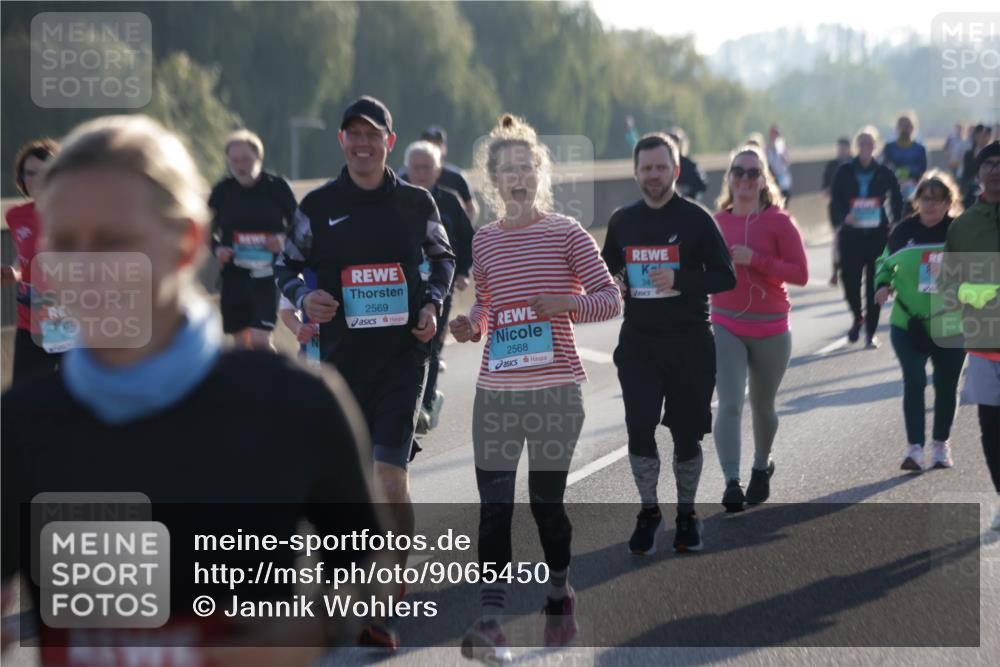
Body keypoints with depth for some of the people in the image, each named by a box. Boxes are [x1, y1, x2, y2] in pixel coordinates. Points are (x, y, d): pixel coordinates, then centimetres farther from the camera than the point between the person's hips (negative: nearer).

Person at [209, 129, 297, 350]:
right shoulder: (222, 190, 2)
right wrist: (217, 249, -7)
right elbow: (209, 230, 14)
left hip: (267, 276, -3)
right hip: (234, 275, 3)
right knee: (241, 344, 8)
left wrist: (284, 240, -14)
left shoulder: (276, 186, -4)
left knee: (260, 341, -14)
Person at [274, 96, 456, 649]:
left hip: (403, 354, -2)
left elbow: (442, 259, 17)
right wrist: (303, 297, -8)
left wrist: (433, 303, 0)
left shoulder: (415, 202, 4)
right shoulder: (318, 205, 4)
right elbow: (286, 265, 12)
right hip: (342, 354, 2)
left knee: (390, 473, -16)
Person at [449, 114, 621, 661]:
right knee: (494, 507, -7)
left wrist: (566, 305, -21)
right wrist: (471, 326, -2)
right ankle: (490, 619, -9)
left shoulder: (566, 234, -3)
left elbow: (610, 300, -3)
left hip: (556, 390, -2)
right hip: (496, 392, 2)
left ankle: (559, 595, 34)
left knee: (547, 502, 9)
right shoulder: (482, 242, 7)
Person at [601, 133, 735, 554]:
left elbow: (725, 277, -5)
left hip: (689, 341, -2)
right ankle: (648, 511, 8)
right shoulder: (622, 221, 8)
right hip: (638, 341, 2)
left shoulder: (696, 219, -3)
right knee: (639, 426, -9)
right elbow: (608, 270, 21)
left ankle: (686, 514, 22)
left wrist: (680, 279, -21)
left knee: (686, 432, 5)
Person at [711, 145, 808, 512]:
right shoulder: (717, 222, 3)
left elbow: (800, 274, -13)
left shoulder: (779, 222, -8)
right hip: (726, 327, 1)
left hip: (771, 330, -1)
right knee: (729, 405, -15)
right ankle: (731, 483, -19)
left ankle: (761, 468, 40)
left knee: (762, 406, 15)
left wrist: (755, 260, -21)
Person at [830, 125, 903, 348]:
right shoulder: (844, 172, 3)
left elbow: (897, 202, 8)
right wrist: (844, 217, -18)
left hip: (878, 235, 0)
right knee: (849, 279, -3)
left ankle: (870, 332, 8)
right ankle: (858, 317, 27)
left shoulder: (884, 173, 4)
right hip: (851, 235, 0)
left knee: (874, 283, -2)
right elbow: (835, 202, 1)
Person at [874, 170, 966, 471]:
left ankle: (941, 444, 27)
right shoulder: (903, 231, 0)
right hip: (908, 323, 0)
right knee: (914, 381, -14)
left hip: (950, 327, 0)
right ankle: (914, 447, -12)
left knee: (946, 385, 10)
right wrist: (883, 285, -4)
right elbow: (885, 263, 16)